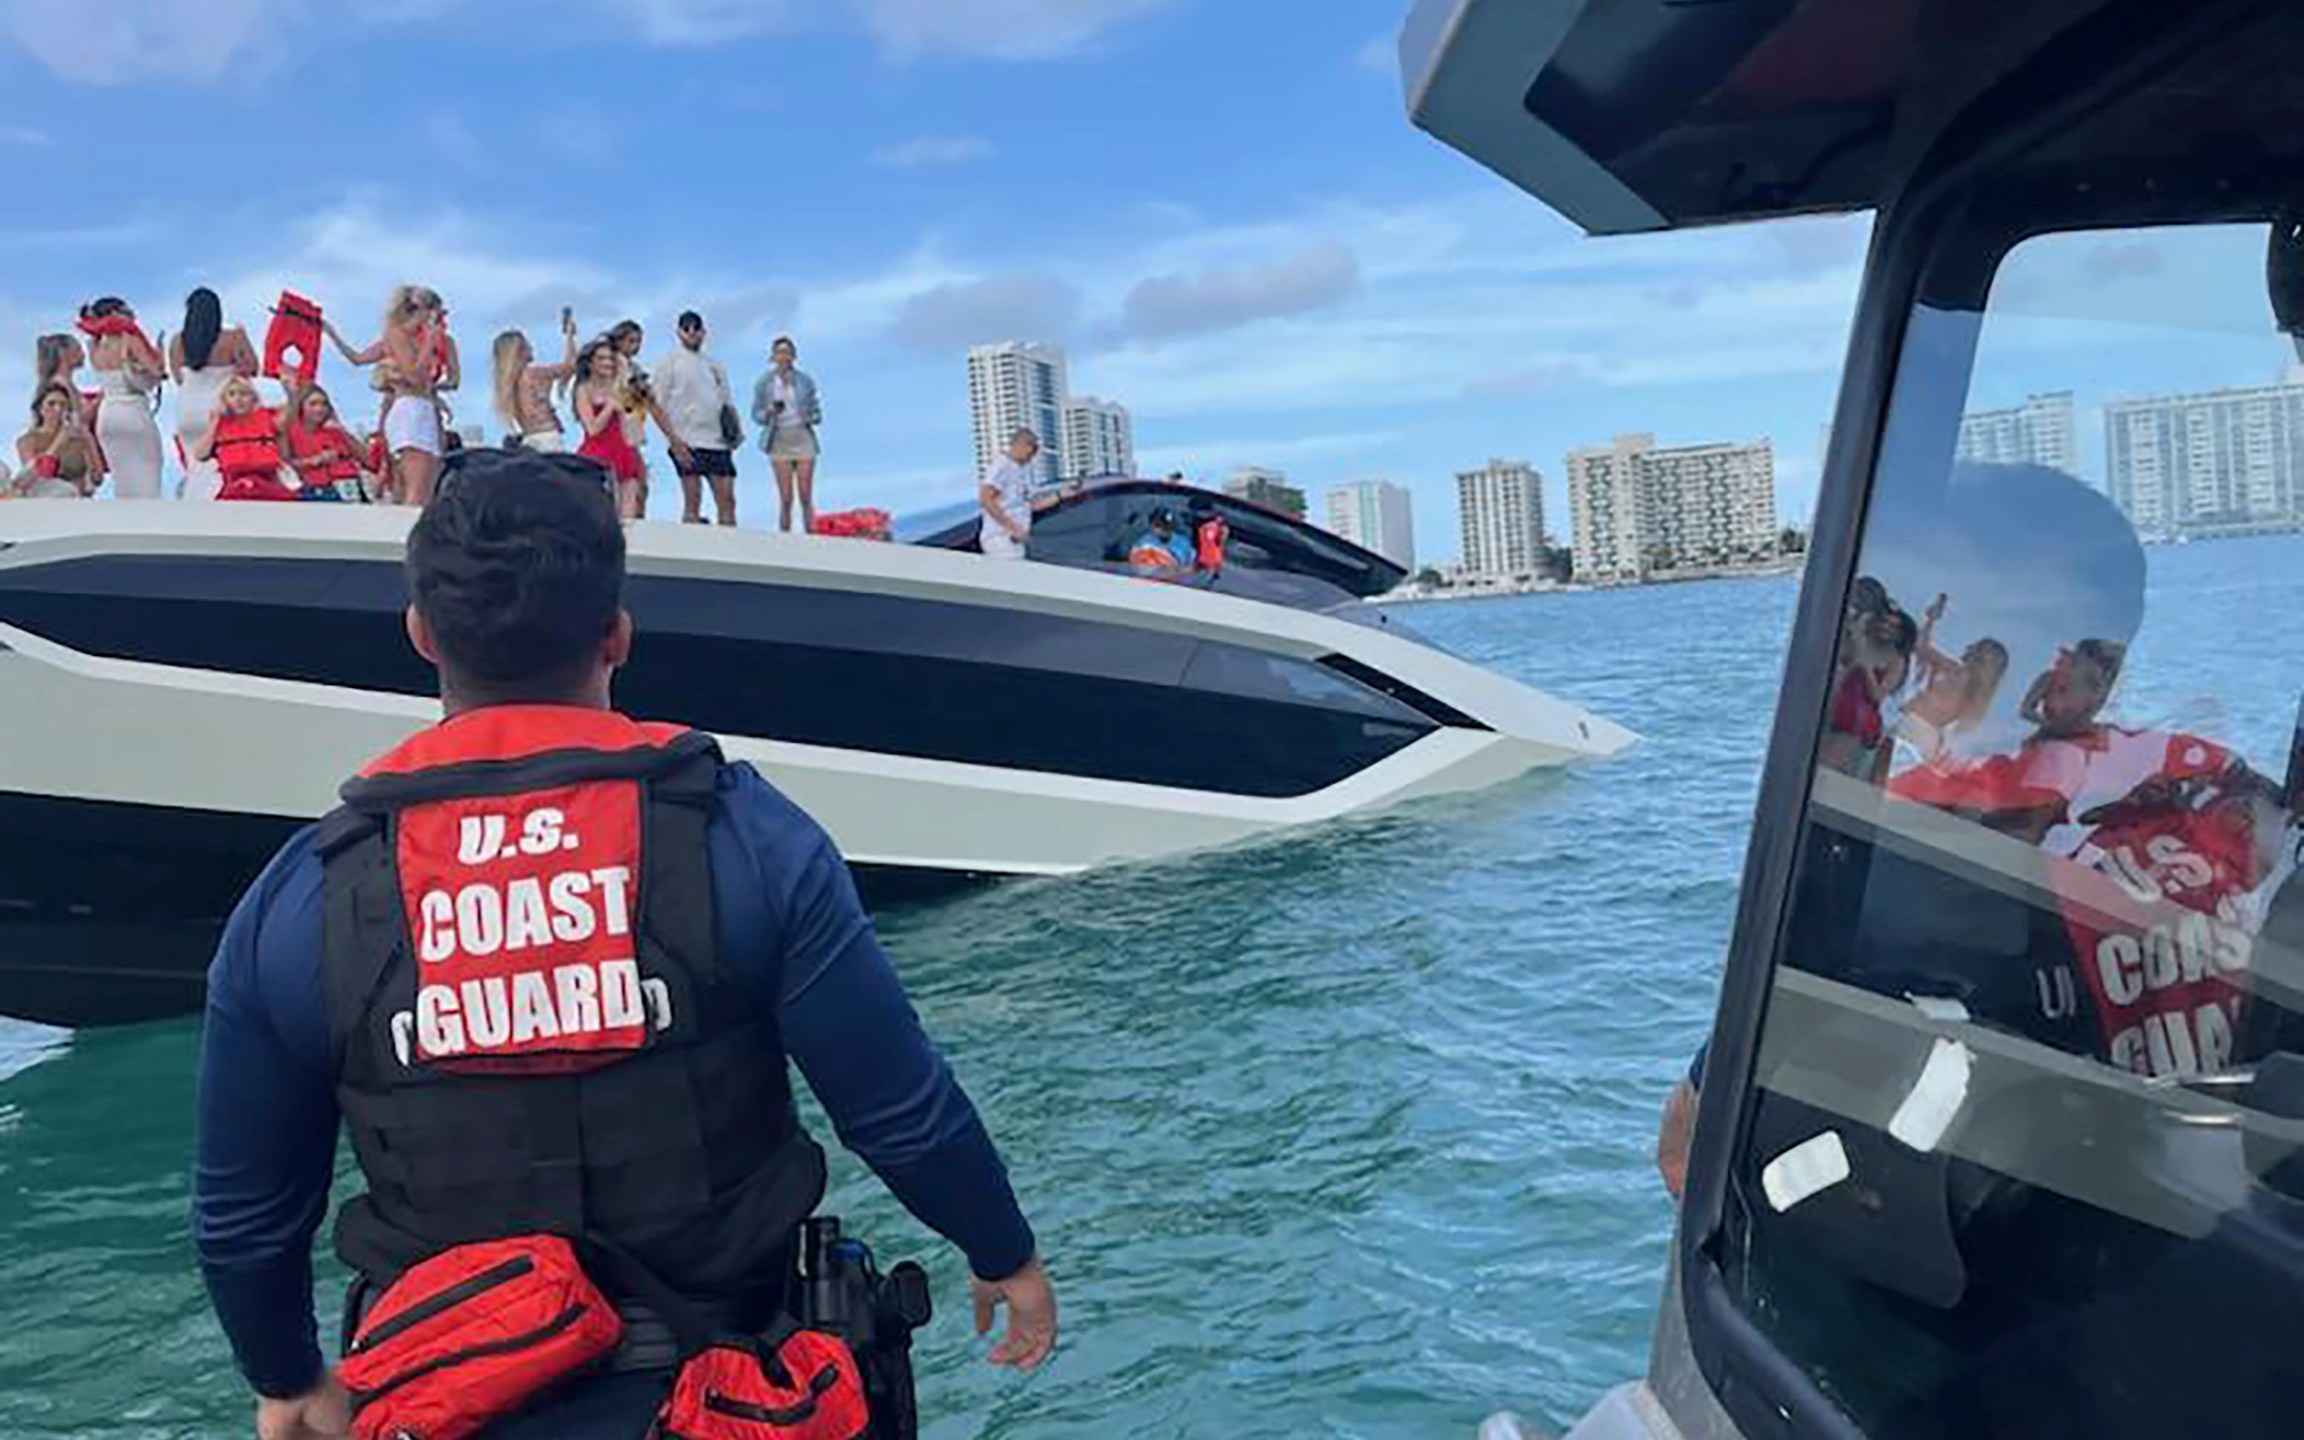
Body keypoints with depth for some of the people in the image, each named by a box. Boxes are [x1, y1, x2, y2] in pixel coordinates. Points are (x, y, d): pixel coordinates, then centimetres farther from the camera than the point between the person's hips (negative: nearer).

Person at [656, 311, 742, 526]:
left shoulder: (714, 365, 20)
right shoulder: (671, 362, 5)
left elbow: (728, 402, 21)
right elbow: (660, 406, -1)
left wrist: (735, 431, 1)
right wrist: (675, 441, -12)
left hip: (718, 441, 5)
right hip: (688, 442, -5)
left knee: (727, 501, 1)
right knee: (692, 502, -6)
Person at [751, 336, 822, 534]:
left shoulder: (805, 380, 5)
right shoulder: (764, 383, 3)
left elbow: (817, 412, 11)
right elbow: (756, 413, 8)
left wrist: (812, 418, -11)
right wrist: (769, 412, -12)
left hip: (803, 438, 1)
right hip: (779, 441, -1)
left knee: (806, 497, -5)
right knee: (785, 498, -6)